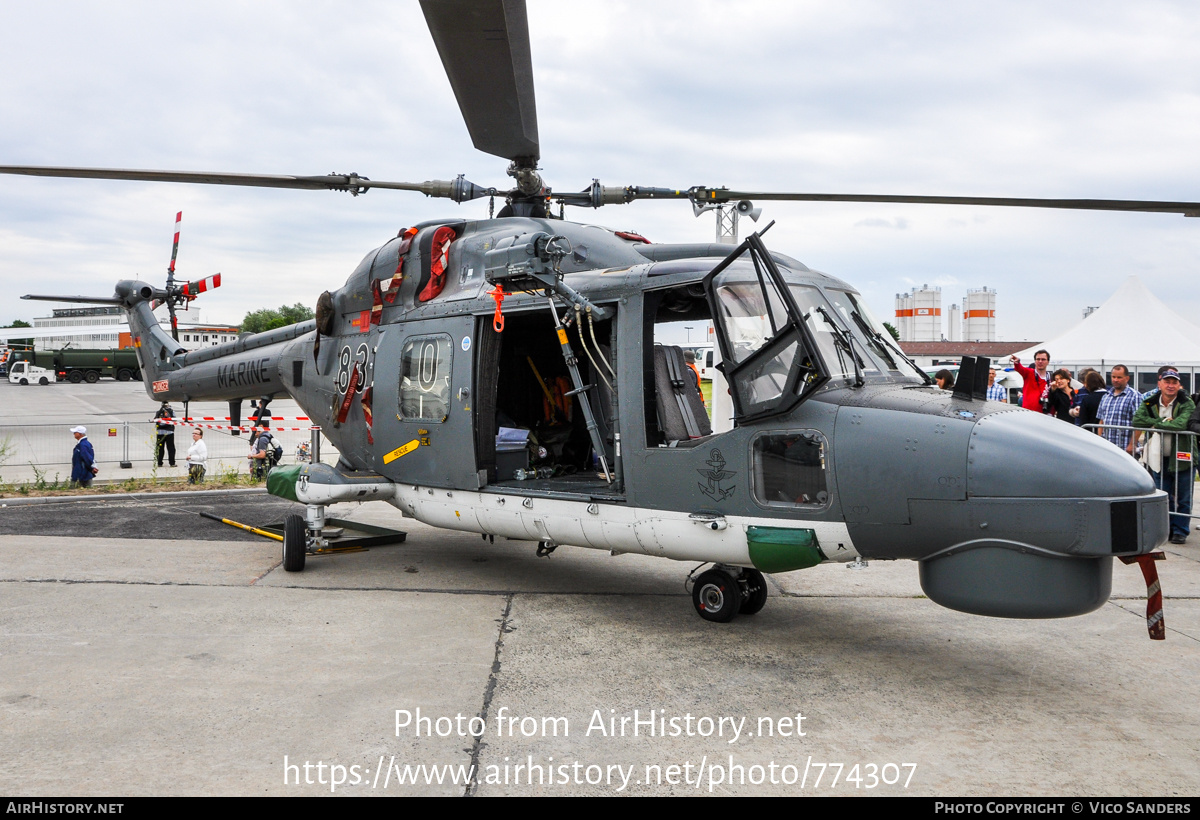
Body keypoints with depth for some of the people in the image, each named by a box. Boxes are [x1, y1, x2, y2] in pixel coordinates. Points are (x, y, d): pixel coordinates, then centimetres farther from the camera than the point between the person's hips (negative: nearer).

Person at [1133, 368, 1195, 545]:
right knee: (1163, 497, 9)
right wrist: (1165, 421, -16)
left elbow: (1181, 424, -25)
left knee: (1183, 498, 4)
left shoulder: (1187, 404, -8)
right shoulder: (1150, 403, 4)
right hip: (1160, 457, 3)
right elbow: (1137, 420, -11)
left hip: (1182, 457, -3)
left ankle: (1180, 531, 13)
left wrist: (1156, 424, -15)